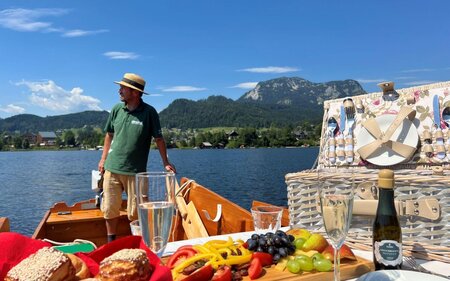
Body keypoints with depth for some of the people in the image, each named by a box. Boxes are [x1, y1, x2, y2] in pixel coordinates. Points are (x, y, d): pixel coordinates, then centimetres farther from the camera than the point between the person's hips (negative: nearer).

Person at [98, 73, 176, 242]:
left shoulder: (149, 112, -7)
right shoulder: (117, 109, 4)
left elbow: (158, 139, -3)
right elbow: (109, 135, 14)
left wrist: (166, 163, -5)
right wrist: (103, 159, 13)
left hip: (135, 171, -3)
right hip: (112, 168, 4)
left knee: (135, 212, 5)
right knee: (109, 209, 9)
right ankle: (111, 241, 28)